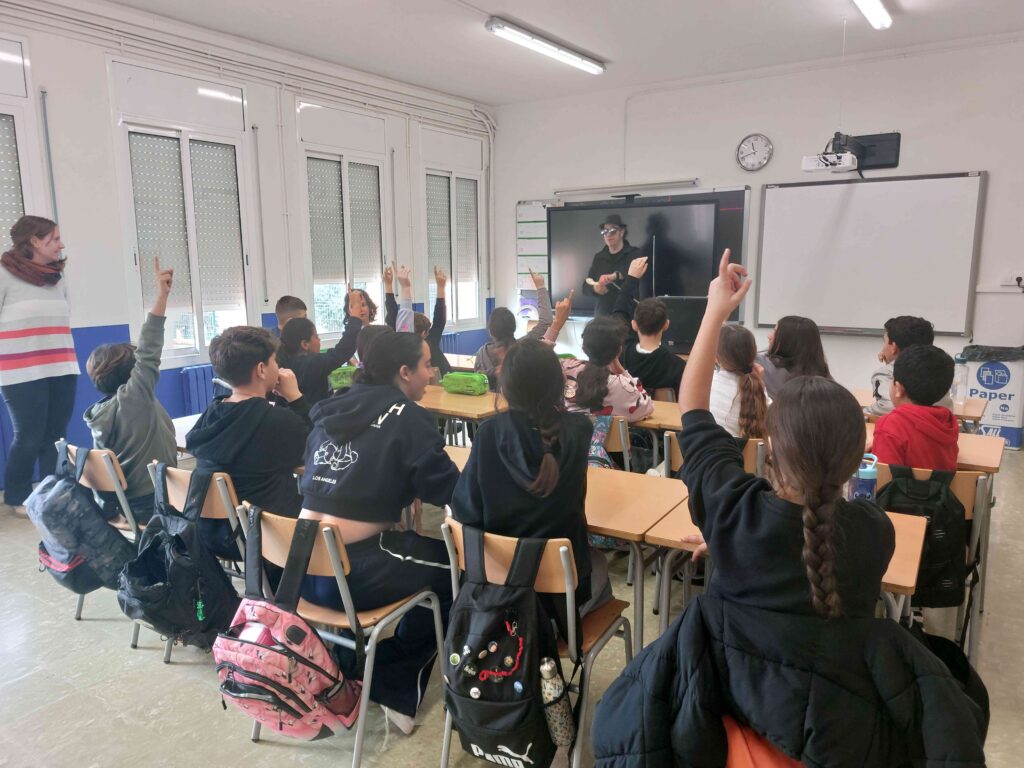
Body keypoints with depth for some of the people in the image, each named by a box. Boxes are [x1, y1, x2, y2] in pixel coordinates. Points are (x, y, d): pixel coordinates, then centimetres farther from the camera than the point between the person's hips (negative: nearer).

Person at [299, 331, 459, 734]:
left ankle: (345, 669, 33)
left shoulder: (335, 409, 11)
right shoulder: (406, 416, -8)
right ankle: (394, 687, 19)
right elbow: (448, 490, -9)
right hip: (351, 570, -8)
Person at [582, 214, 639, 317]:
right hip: (602, 314, 3)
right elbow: (586, 288, 10)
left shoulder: (633, 254, 1)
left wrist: (615, 276, -37)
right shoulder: (599, 257, 12)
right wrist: (595, 288, -13)